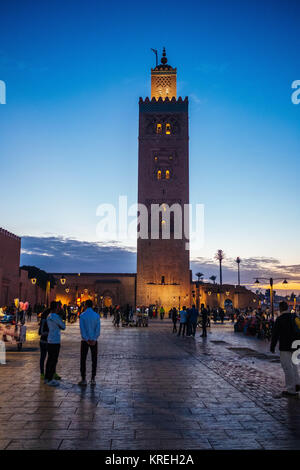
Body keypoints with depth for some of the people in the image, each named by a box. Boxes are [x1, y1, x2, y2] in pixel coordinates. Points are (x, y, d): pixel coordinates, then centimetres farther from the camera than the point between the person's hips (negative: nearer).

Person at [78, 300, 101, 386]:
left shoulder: (82, 316, -6)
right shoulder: (96, 316, 0)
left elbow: (82, 329, -13)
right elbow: (98, 329, -8)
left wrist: (87, 340, -13)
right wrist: (94, 340, -12)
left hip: (85, 340, -2)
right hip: (94, 341, 2)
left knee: (83, 360, 7)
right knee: (94, 360, 8)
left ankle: (83, 380, 9)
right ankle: (93, 379, 8)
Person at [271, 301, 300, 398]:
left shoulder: (280, 319, -14)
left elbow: (275, 334, -13)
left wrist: (272, 347, -5)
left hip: (285, 347, -8)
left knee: (287, 367, -2)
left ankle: (291, 390, 2)